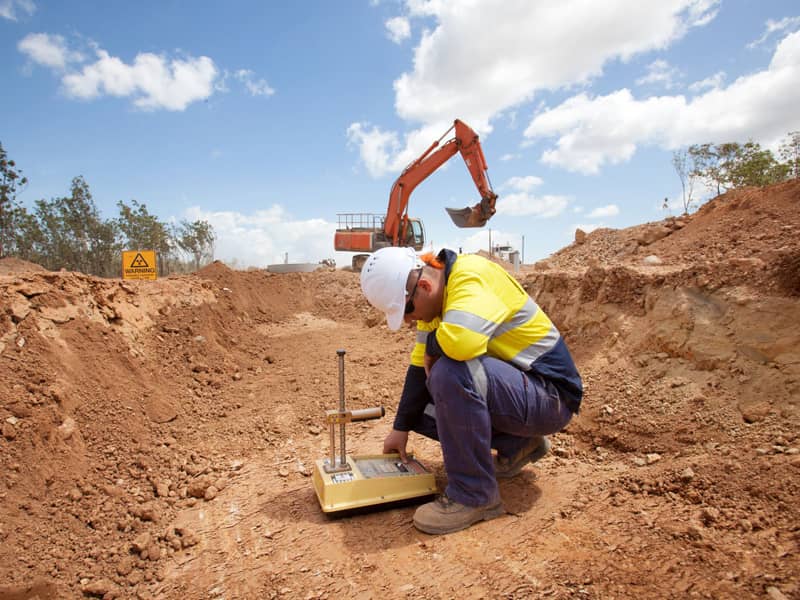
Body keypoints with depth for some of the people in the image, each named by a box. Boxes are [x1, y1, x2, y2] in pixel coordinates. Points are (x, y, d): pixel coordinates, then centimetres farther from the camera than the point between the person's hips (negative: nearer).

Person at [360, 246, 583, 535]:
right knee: (416, 404, 8)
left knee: (450, 372, -33)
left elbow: (462, 340, -44)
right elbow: (420, 367, 6)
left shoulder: (472, 275, -24)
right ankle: (519, 444, 15)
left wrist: (432, 345, -21)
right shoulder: (436, 297, 3)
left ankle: (475, 495, -14)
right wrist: (401, 429, 6)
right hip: (506, 386, 9)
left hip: (549, 396, -9)